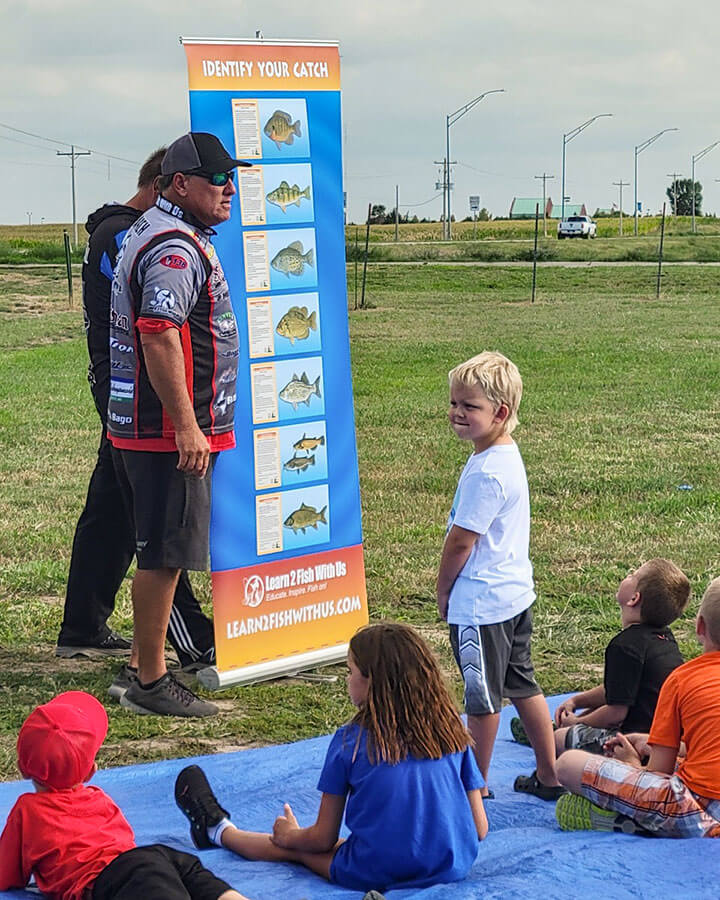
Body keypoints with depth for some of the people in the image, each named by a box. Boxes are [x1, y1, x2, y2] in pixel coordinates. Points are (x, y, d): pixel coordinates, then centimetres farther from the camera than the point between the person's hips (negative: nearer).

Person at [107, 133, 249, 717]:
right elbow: (159, 337, -27)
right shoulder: (175, 248, -17)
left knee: (161, 554, 17)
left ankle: (150, 670, 26)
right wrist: (186, 425, -26)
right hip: (169, 431, -11)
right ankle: (150, 684, 1)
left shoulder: (150, 233, 18)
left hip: (144, 429, 11)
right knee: (164, 557, -5)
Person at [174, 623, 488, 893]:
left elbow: (323, 839, 1)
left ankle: (218, 831, 48)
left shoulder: (350, 740, -7)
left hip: (377, 874, -3)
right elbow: (479, 828, 4)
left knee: (295, 848, 24)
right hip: (455, 868, 3)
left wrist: (291, 836, 23)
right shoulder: (452, 732, 0)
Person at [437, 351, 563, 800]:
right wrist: (454, 589, 17)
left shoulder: (486, 472, -24)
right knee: (522, 684, 18)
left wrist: (444, 591, -4)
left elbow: (460, 541, -19)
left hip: (481, 600, -10)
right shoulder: (509, 456, 7)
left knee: (483, 696, 4)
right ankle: (549, 776, 25)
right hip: (515, 592, 10)